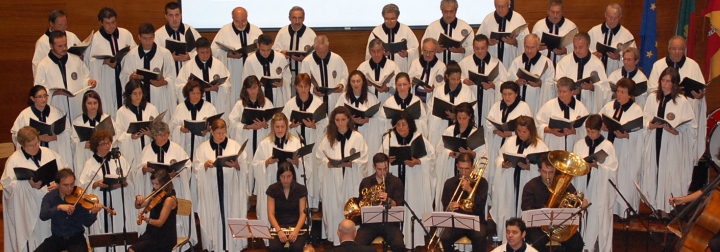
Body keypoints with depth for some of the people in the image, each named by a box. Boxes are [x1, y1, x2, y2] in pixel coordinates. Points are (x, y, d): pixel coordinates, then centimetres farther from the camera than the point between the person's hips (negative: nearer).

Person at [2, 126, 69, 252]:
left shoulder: (49, 154, 6)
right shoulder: (14, 160, -3)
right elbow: (7, 184, -8)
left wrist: (59, 184, -13)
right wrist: (28, 184, -22)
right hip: (29, 210, -3)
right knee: (33, 241, 0)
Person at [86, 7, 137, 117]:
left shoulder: (126, 34, 5)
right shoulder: (95, 39, -3)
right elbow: (89, 61, -5)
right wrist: (105, 62, -20)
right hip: (105, 82, -2)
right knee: (107, 109, -2)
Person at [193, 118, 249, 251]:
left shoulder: (235, 146, 3)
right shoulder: (203, 148, 4)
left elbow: (245, 168, 1)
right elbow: (196, 168, 1)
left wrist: (236, 165, -18)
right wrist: (205, 165, -17)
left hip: (230, 191, 0)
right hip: (211, 191, 0)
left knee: (231, 217, 1)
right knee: (213, 219, 3)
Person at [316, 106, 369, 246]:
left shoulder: (358, 137, 0)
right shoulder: (328, 138, 8)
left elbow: (363, 161, -3)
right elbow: (320, 158, 7)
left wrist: (349, 163, -19)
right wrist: (328, 163, -13)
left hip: (351, 180, -2)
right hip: (332, 181, 2)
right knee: (334, 209, 0)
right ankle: (336, 241, 7)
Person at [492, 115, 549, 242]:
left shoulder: (540, 145, -3)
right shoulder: (510, 141, 8)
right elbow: (499, 158, 10)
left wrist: (529, 167, -23)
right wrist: (503, 164, -11)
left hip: (528, 186, -3)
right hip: (509, 186, 3)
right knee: (508, 213, 7)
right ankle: (506, 242, 17)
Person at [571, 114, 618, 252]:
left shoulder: (608, 146, -1)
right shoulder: (579, 144, 7)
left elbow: (612, 171, -5)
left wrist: (597, 165, -20)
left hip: (600, 192, -2)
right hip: (582, 189, 3)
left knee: (599, 222, -2)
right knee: (582, 220, 2)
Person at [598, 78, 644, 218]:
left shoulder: (637, 110, -4)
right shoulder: (609, 106, 10)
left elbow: (640, 133, -9)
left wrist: (626, 135, -23)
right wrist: (602, 127, -9)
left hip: (627, 153, -4)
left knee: (624, 181, 0)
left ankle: (625, 211, 11)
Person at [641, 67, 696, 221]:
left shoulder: (682, 102, -7)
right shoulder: (652, 98, 5)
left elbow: (691, 126, -5)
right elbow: (645, 120, 9)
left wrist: (675, 130, -21)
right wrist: (652, 124, -12)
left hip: (672, 145, -4)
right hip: (654, 143, 4)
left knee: (669, 174, -1)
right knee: (653, 172, 6)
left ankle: (666, 209, 8)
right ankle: (655, 206, 16)